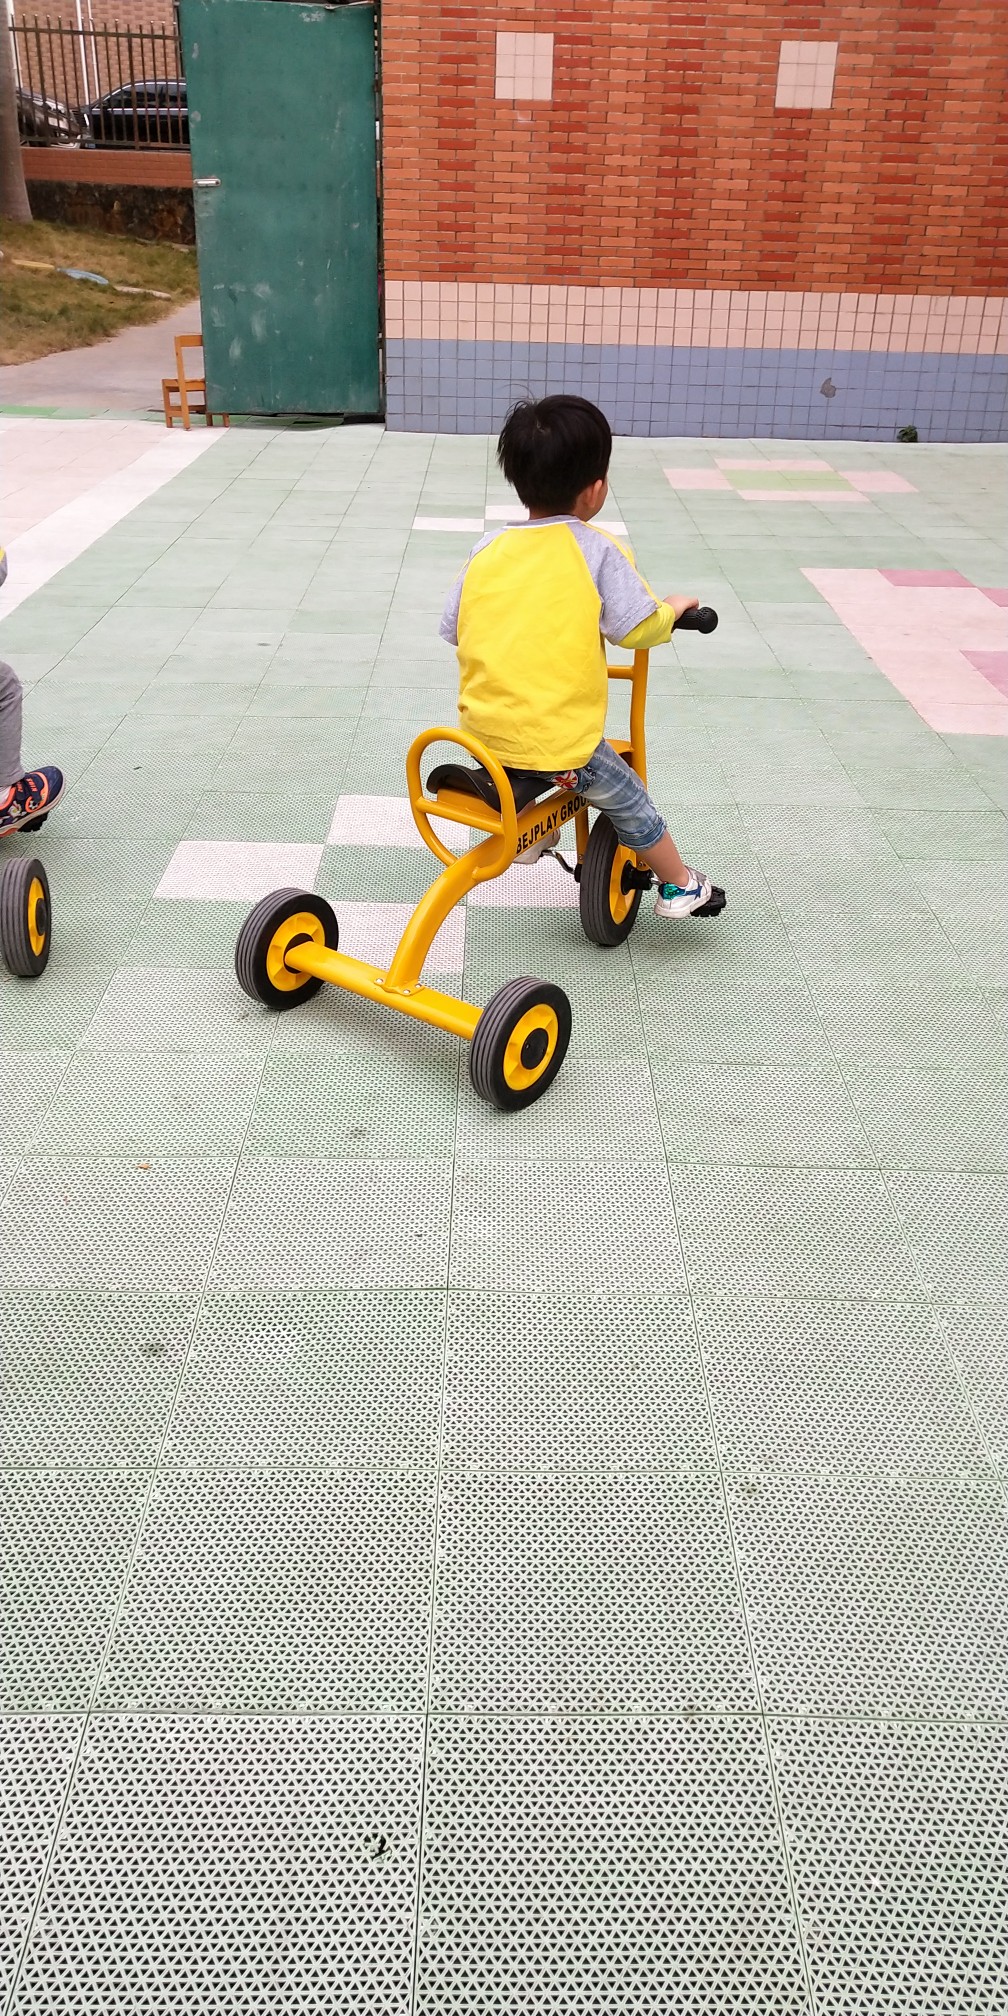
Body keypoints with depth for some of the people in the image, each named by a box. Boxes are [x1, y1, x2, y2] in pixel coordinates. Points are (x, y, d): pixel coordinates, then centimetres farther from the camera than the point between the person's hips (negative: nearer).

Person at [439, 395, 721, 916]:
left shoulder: (488, 549, 4)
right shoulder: (596, 550, -8)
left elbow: (452, 628, 10)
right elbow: (635, 629, -11)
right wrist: (673, 609, 10)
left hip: (482, 731, 4)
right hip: (559, 742, -4)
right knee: (627, 799, 19)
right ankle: (678, 884, 33)